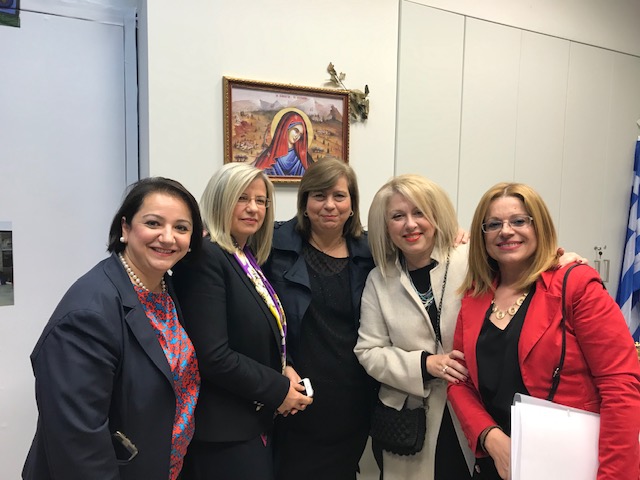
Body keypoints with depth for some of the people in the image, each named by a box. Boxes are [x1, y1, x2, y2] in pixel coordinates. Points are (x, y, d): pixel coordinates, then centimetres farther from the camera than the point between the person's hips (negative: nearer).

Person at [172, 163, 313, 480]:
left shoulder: (249, 259, 7)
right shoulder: (205, 257, -19)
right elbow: (212, 356, -25)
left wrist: (285, 371, -2)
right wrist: (278, 390, -15)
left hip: (256, 419, 8)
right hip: (223, 430, -8)